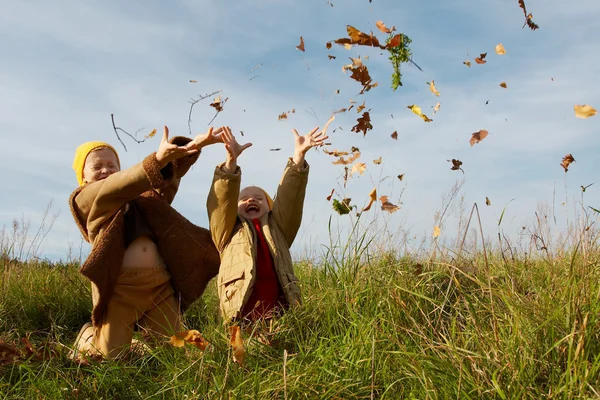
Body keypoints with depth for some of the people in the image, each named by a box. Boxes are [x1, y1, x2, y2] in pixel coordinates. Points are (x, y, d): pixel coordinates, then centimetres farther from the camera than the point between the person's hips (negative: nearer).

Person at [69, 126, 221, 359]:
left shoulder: (141, 194, 21)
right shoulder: (86, 199, 6)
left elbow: (168, 174, 6)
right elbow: (118, 185, -13)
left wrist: (193, 146, -14)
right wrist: (157, 157, -30)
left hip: (160, 283, 5)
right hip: (120, 285, -4)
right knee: (112, 354, 1)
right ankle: (87, 338, 35)